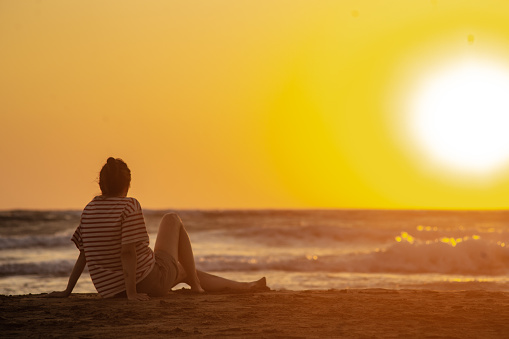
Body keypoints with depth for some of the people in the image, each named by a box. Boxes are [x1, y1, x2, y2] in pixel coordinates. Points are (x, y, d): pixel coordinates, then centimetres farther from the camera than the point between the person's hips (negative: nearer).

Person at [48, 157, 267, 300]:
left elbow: (84, 253, 4)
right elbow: (128, 251, -25)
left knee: (184, 270, 30)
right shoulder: (130, 206, -18)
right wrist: (132, 293, -22)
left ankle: (243, 287, 43)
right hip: (150, 283, -7)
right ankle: (196, 285, 23)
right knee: (172, 220, 15)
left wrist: (67, 291, 10)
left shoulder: (90, 209, 2)